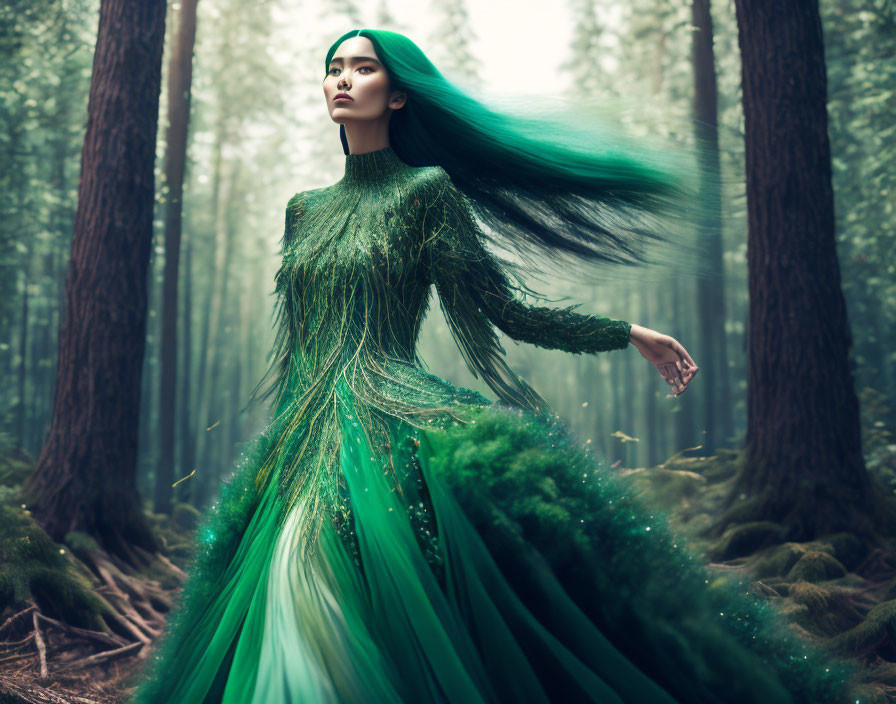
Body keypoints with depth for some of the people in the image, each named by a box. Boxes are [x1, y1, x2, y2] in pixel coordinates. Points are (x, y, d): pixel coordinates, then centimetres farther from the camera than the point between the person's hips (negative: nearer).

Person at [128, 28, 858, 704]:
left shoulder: (427, 191, 0)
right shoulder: (305, 209, 17)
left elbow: (505, 311, 1)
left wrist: (632, 333, -1)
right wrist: (282, 444, 24)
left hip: (392, 425, -6)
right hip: (305, 439, 6)